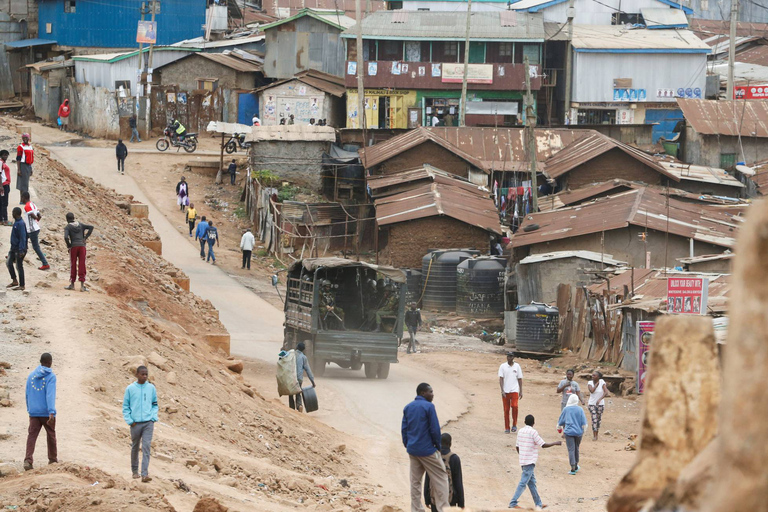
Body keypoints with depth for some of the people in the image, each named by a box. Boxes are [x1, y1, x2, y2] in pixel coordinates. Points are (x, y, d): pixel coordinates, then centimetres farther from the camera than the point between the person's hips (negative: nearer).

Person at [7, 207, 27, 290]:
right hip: (14, 248, 10)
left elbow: (23, 238, -23)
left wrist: (21, 250, -25)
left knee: (19, 266, -2)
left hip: (19, 249, -10)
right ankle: (14, 281, 22)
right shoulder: (16, 222, 10)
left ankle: (21, 286, 7)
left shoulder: (21, 224, -21)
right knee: (8, 262, 13)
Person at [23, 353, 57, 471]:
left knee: (32, 435, -2)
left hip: (34, 412, 3)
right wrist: (52, 413, -28)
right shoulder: (51, 376, -9)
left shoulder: (31, 375, 6)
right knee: (51, 435, 16)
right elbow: (50, 395, -21)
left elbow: (28, 394, 12)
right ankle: (53, 459, 29)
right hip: (46, 412, -3)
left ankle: (28, 460, -20)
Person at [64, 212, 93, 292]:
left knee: (73, 265, 9)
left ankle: (72, 284, 15)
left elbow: (66, 237, -15)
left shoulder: (67, 227, 0)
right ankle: (82, 285, -2)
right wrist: (85, 237, 4)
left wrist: (68, 245, 1)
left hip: (73, 247, -3)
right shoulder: (80, 225, 13)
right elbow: (91, 227, 5)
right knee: (82, 266, 2)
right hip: (82, 246, 3)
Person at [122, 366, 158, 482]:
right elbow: (125, 407, 2)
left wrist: (154, 418, 0)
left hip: (148, 423, 0)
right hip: (135, 423, 0)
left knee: (146, 447, -10)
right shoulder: (130, 388, -1)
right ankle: (135, 471, 28)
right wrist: (130, 421, -6)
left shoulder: (151, 388, 4)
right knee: (135, 447, 12)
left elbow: (155, 405, 13)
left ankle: (145, 474, -15)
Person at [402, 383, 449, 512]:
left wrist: (407, 445, 17)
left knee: (415, 481, 11)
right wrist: (438, 445, -1)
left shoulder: (408, 408, 7)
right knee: (441, 478, 3)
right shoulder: (428, 407, -13)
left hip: (412, 451, 7)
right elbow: (435, 429, -15)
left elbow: (404, 429, 9)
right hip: (427, 450, -7)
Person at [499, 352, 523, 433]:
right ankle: (507, 428, 9)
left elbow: (520, 379, 10)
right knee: (506, 410, 2)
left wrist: (521, 391, 5)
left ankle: (514, 425, -3)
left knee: (514, 406, -19)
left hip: (514, 390, 0)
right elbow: (501, 379, -2)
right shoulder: (503, 366, 3)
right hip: (505, 391, 0)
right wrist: (502, 390, -12)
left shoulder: (517, 366, 7)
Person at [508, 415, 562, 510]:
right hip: (530, 462, -8)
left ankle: (538, 504, 19)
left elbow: (517, 447, 16)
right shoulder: (533, 432, -13)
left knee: (532, 483, 14)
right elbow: (543, 445, -13)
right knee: (523, 483, -8)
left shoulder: (520, 431, 9)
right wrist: (555, 443, -1)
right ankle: (513, 503, -11)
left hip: (523, 461, 8)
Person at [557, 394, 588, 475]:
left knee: (571, 449, -4)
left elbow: (561, 421, 11)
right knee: (576, 448, 18)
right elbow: (584, 422, -1)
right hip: (578, 432, 2)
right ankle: (576, 466, 31)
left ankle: (573, 468, -13)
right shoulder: (580, 410, -2)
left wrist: (559, 427, 30)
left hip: (569, 432, -2)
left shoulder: (566, 409, -2)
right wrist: (583, 430, 15)